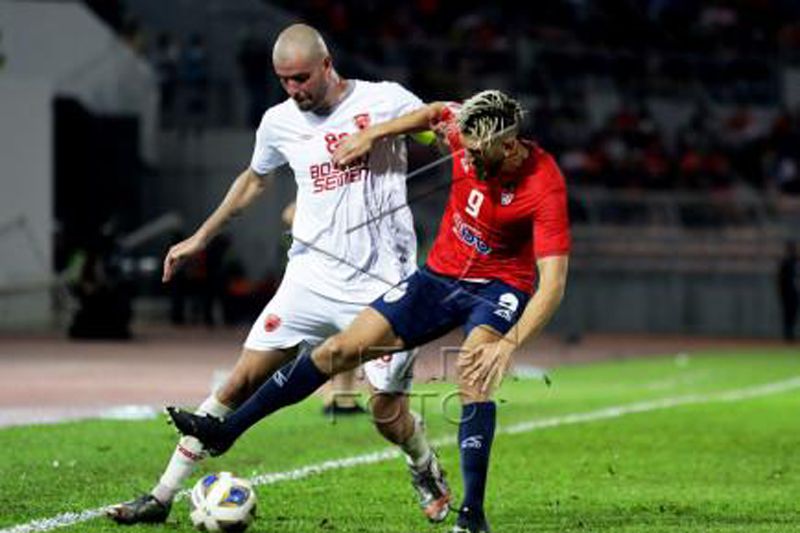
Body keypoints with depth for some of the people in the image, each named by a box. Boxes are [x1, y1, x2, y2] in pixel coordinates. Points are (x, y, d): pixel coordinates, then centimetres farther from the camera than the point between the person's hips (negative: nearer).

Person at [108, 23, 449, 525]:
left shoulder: (383, 101, -7)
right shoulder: (279, 122, 5)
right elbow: (254, 180, 24)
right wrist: (200, 238, 27)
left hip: (380, 287, -3)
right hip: (310, 277, 3)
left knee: (388, 412, -2)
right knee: (242, 382, -6)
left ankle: (428, 472, 32)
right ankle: (162, 496, -2)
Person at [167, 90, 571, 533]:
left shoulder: (545, 188, -29)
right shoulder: (469, 133, -14)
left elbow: (552, 284, -32)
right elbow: (437, 112, 13)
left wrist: (508, 344, -44)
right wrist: (373, 135, 6)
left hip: (499, 286, -5)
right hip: (440, 275, 5)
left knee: (472, 371, -33)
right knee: (340, 350, -1)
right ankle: (226, 430, 7)